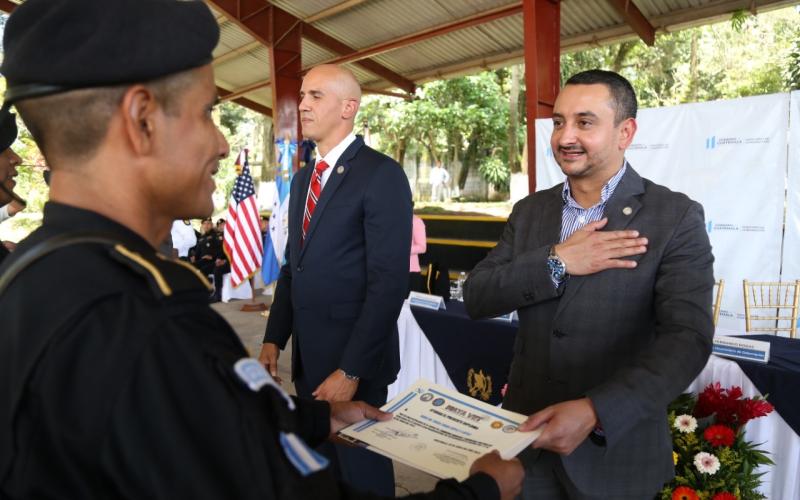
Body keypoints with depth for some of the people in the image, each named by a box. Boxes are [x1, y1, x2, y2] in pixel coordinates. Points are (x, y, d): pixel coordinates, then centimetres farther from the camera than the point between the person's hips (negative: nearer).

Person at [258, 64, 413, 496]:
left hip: (354, 358, -7)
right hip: (306, 354, 7)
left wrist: (351, 369, -20)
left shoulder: (381, 174, -14)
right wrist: (274, 338, 8)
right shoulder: (302, 178, 12)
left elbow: (389, 282, -19)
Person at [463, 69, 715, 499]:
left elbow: (688, 339, -19)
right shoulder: (529, 211, 3)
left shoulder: (676, 217, -10)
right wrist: (556, 262, -20)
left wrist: (594, 412, -31)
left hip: (614, 452, -3)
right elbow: (475, 299, -5)